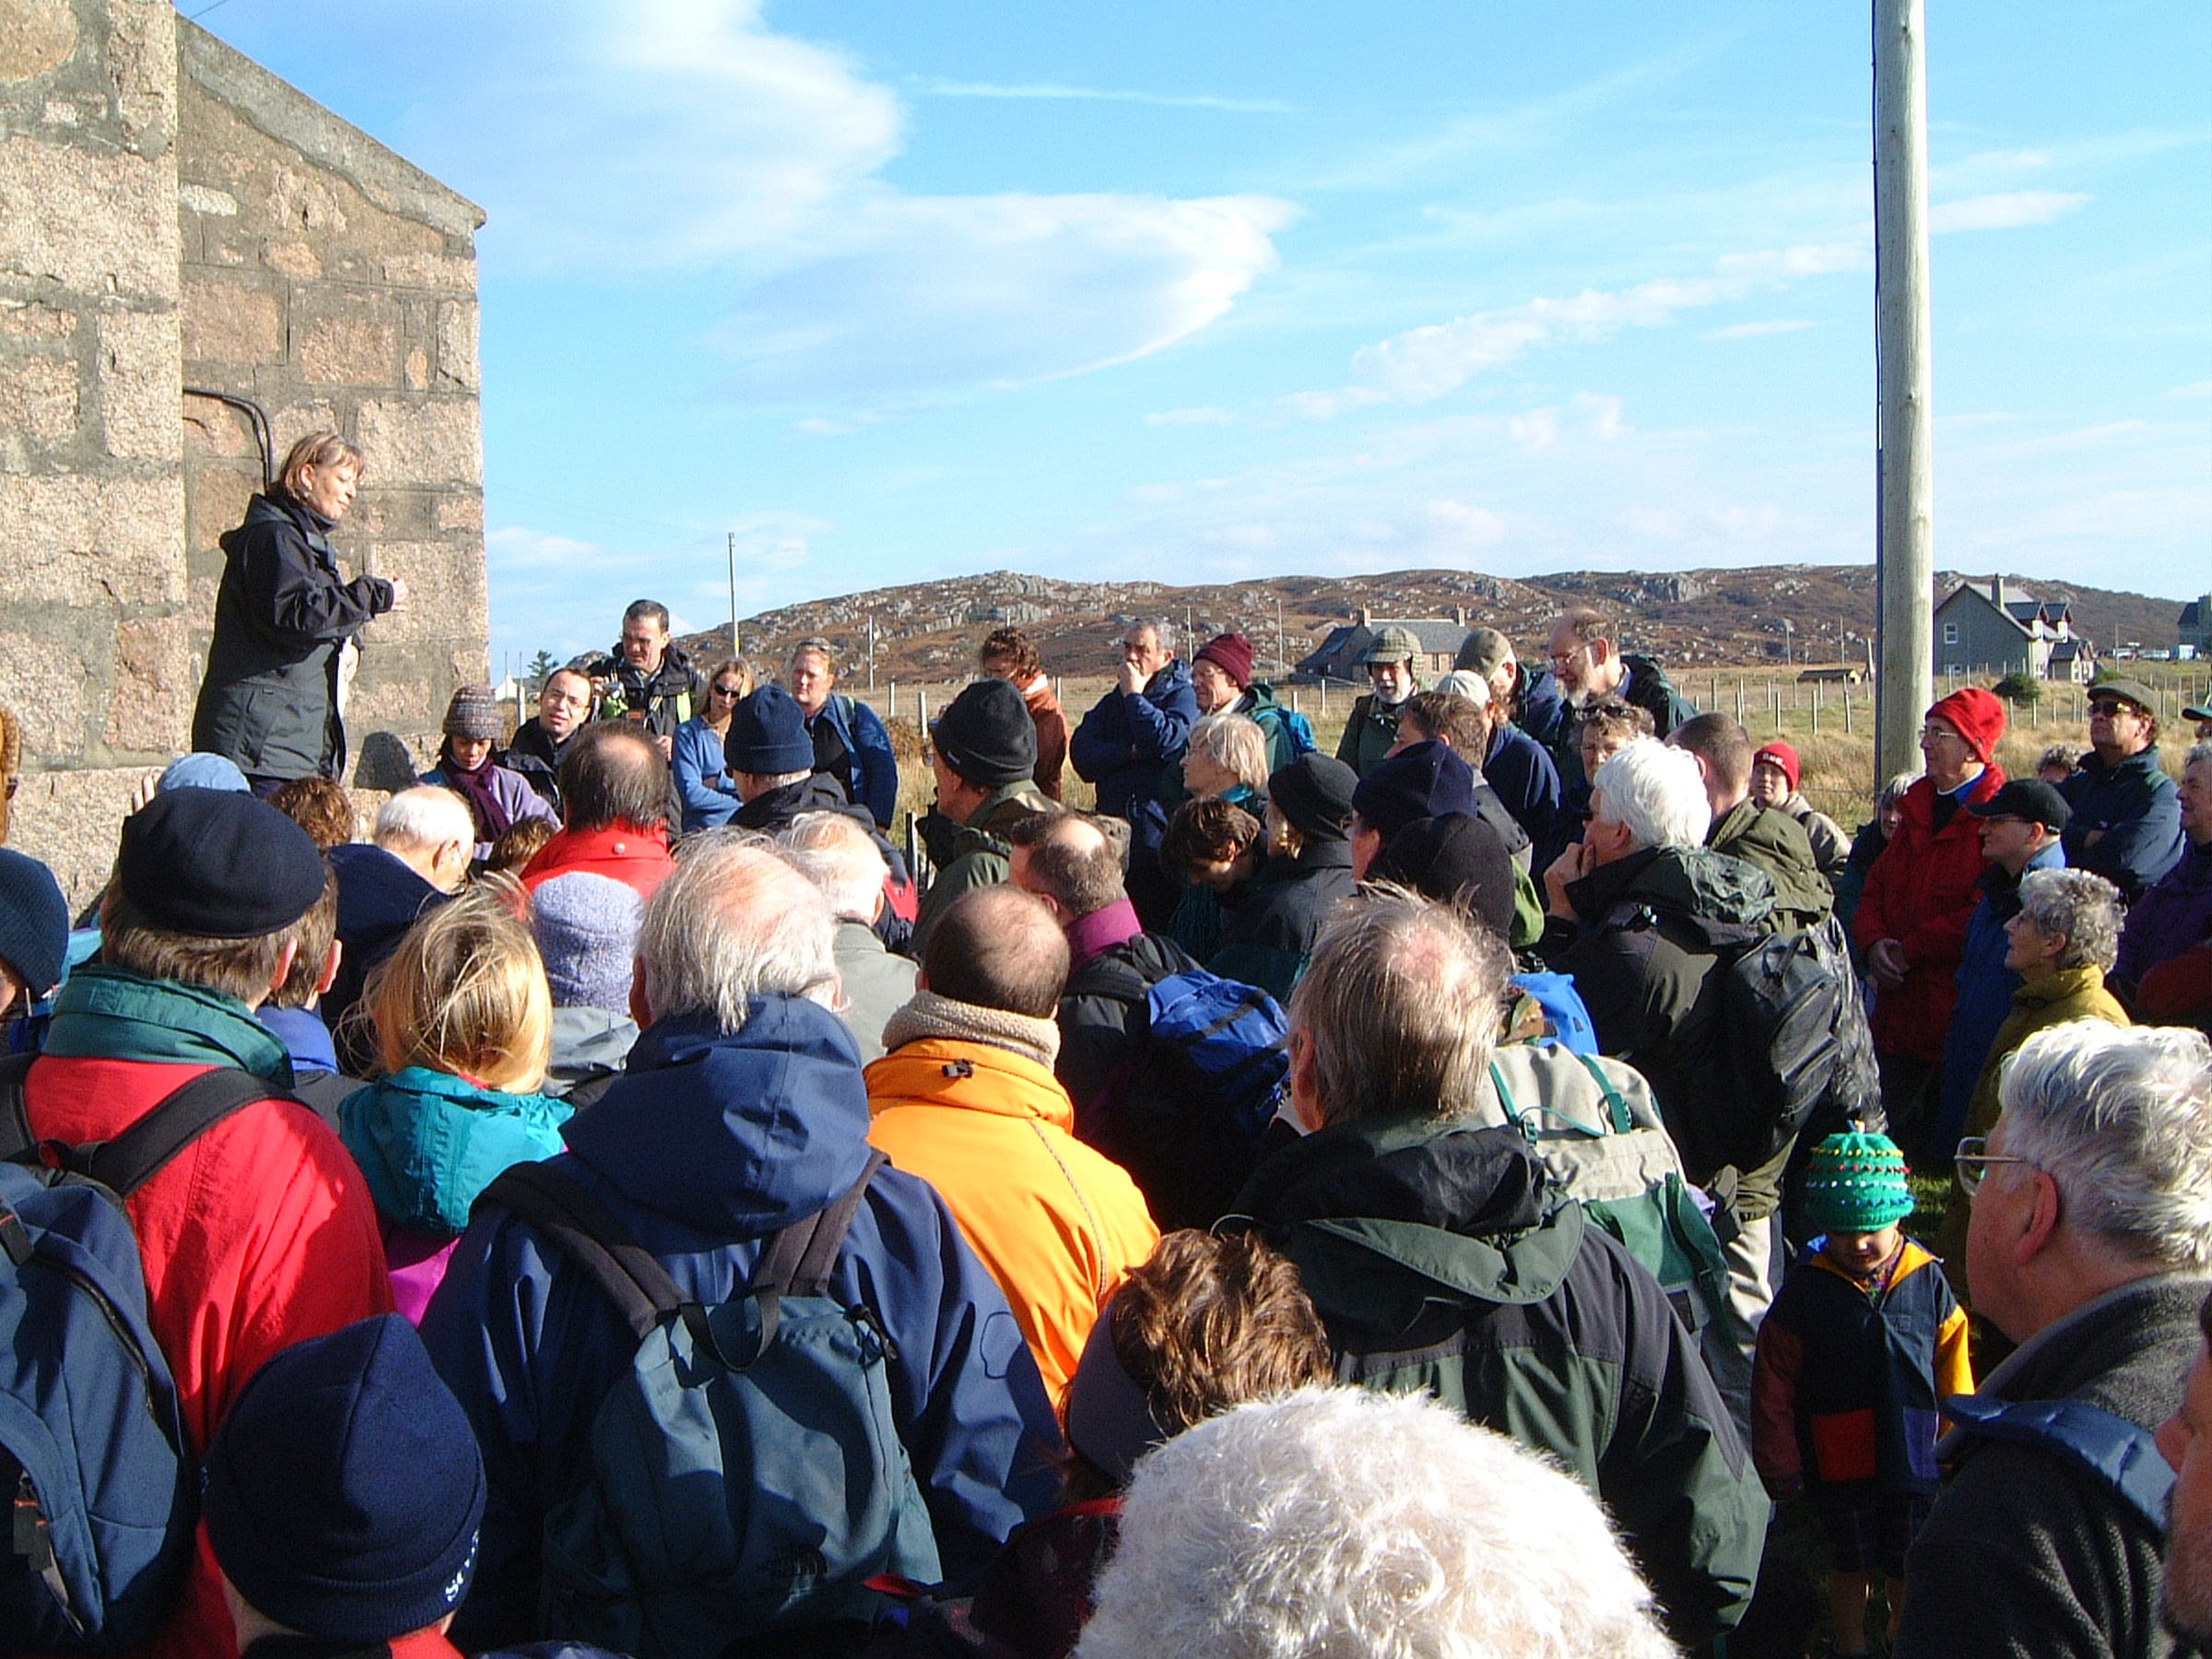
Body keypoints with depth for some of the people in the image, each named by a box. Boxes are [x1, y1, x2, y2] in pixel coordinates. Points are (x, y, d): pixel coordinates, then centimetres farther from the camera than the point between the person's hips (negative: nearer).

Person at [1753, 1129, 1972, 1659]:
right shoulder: (1804, 1290, -8)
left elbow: (1954, 1372, 3)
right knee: (1850, 1562, 15)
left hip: (1915, 1458, 1)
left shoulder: (1927, 1281, -5)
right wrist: (1780, 1467, -1)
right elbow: (1774, 1388, -3)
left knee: (1909, 1566, 15)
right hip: (1838, 1463, -1)